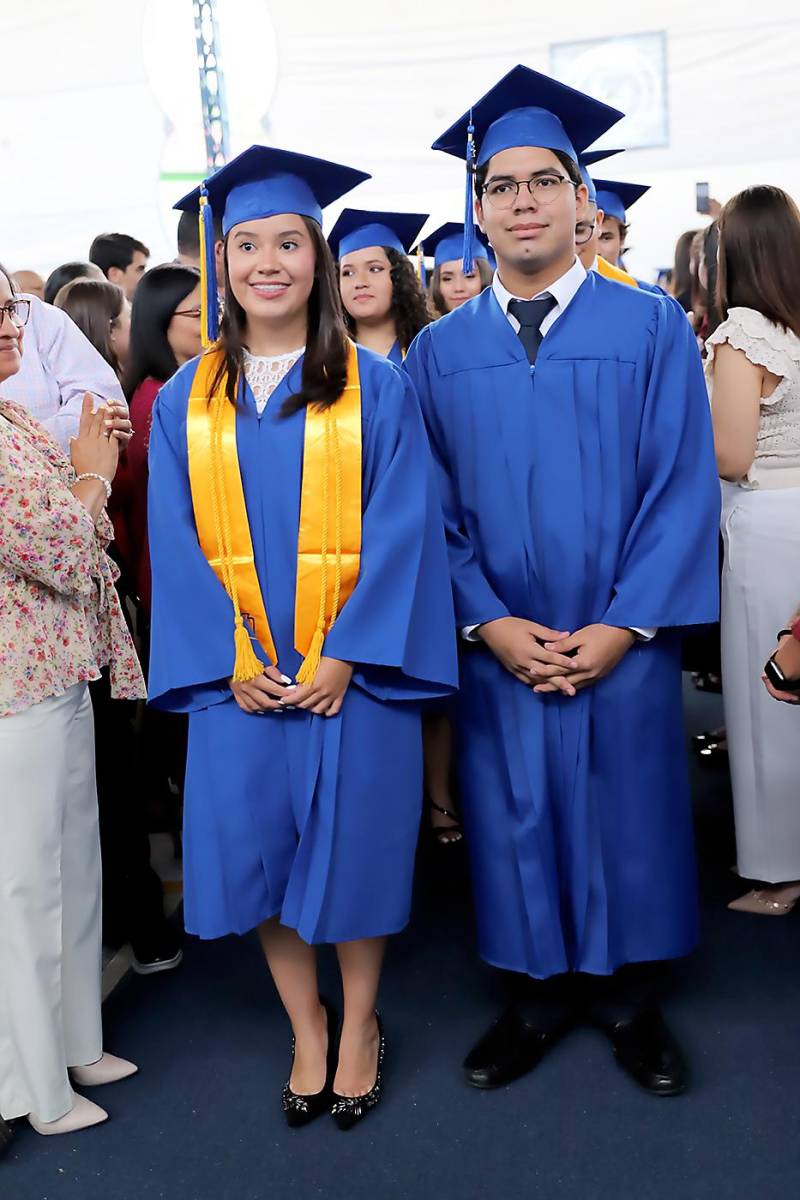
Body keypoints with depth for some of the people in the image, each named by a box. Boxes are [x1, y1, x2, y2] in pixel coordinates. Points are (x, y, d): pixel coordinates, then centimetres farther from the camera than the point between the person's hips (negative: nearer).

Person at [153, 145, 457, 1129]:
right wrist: (231, 660, -10)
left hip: (349, 670, -2)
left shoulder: (375, 388, 0)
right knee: (255, 851, 7)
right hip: (236, 677, 2)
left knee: (352, 844, 6)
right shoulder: (185, 401, 6)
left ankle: (358, 1025, 29)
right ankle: (306, 1029, 29)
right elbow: (177, 543, 2)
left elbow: (401, 528, -7)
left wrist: (345, 655, -15)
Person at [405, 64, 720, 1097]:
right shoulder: (436, 352, 4)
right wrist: (489, 623, -12)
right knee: (514, 814, 10)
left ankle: (629, 996, 31)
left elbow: (681, 488, -5)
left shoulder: (651, 331, -1)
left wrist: (623, 625, -13)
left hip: (621, 642, -1)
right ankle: (538, 993, 30)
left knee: (628, 810, 10)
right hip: (496, 646, 1)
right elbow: (431, 507, 1)